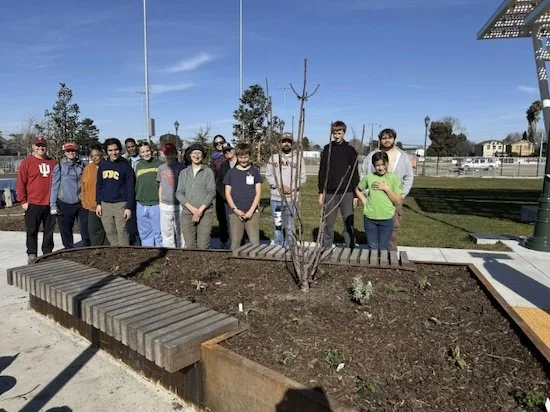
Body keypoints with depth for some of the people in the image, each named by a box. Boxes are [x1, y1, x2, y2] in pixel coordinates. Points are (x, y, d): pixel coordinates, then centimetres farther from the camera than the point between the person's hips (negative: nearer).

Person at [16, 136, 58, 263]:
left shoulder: (52, 162, 10)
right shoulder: (27, 162, -1)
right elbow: (20, 183, -3)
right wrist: (23, 201, -8)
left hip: (50, 204, 3)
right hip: (33, 204, -3)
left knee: (49, 230, 10)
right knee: (32, 231, 5)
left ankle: (48, 253, 21)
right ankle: (31, 255, 15)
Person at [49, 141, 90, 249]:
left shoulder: (82, 165, 8)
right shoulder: (59, 167, 2)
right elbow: (55, 186, 2)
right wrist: (53, 205, -2)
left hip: (81, 203, 2)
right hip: (65, 204, -1)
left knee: (86, 231, 0)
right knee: (66, 232, 6)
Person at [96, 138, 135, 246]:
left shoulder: (125, 166, -2)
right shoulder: (102, 166, 10)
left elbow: (130, 188, -4)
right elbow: (99, 186, 15)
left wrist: (129, 207, -9)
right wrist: (98, 203, 8)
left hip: (120, 204, -4)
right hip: (105, 205, 4)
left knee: (122, 232, -5)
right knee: (110, 232, 8)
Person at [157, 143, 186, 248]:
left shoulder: (182, 167, -1)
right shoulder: (161, 168, 11)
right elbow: (160, 186, 17)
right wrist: (160, 202, 14)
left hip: (179, 204, -3)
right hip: (165, 205, 4)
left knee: (180, 231, 2)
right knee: (166, 231, 8)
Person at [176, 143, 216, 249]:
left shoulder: (208, 171, 6)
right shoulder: (184, 172, 14)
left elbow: (212, 192, -1)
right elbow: (179, 193, 7)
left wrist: (200, 210, -11)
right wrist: (192, 208, -7)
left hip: (205, 213, -2)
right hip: (187, 213, 3)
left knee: (203, 246, -7)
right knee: (189, 245, 1)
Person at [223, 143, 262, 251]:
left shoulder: (255, 171, 7)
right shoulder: (231, 172, 8)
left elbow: (258, 193, 3)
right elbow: (227, 193, 7)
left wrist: (251, 211, -7)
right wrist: (235, 210, -6)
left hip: (252, 212, -1)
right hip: (235, 213, 1)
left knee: (255, 242, -3)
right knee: (235, 242, 4)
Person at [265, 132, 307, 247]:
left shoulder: (298, 157, 5)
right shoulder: (274, 157, 7)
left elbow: (303, 177, 2)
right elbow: (268, 175, 3)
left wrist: (293, 188, -11)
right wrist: (279, 186, -10)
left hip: (292, 198, -1)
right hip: (276, 198, 1)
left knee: (290, 227, 2)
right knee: (277, 225, 9)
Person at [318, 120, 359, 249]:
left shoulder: (350, 150, 4)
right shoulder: (327, 149, 6)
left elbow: (355, 173, 4)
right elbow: (322, 171, 6)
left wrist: (355, 194, -1)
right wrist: (321, 192, 0)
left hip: (347, 192, -1)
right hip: (330, 192, 1)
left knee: (348, 223, 1)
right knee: (328, 222, 6)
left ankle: (350, 249, 10)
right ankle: (326, 248, 16)